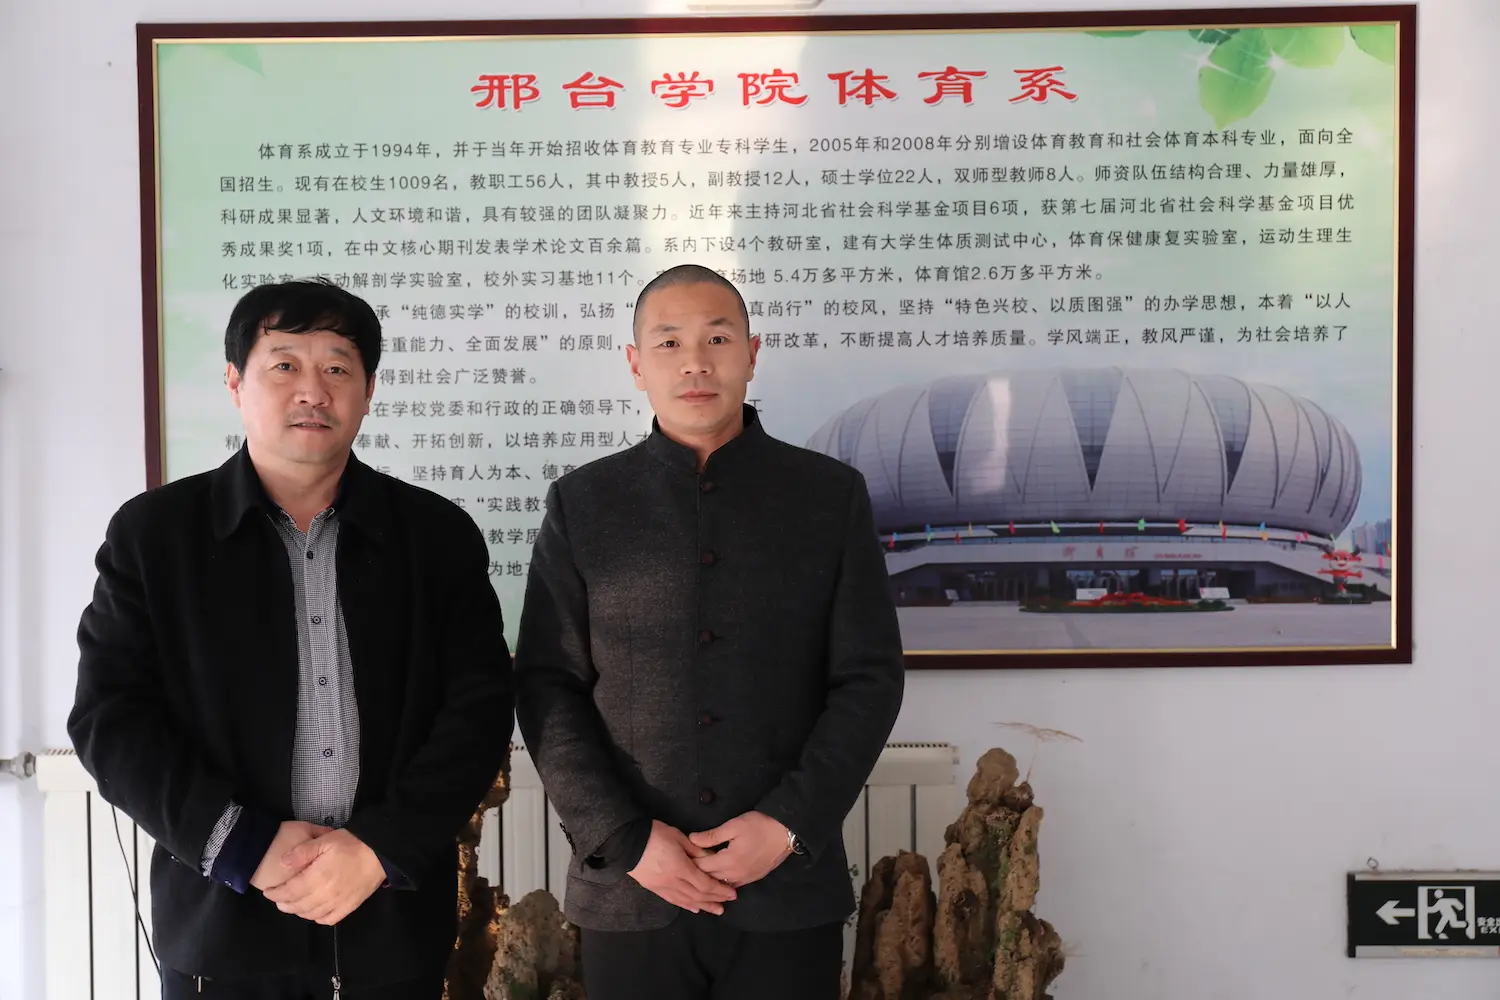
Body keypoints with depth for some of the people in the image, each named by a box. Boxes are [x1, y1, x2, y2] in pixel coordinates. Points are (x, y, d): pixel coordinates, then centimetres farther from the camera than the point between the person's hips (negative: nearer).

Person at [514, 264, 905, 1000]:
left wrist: (791, 823, -10)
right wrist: (623, 839, -9)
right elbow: (547, 687, 0)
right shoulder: (580, 504, 2)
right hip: (630, 890, 0)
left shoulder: (831, 495, 2)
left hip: (790, 889, 0)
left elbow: (870, 678, 0)